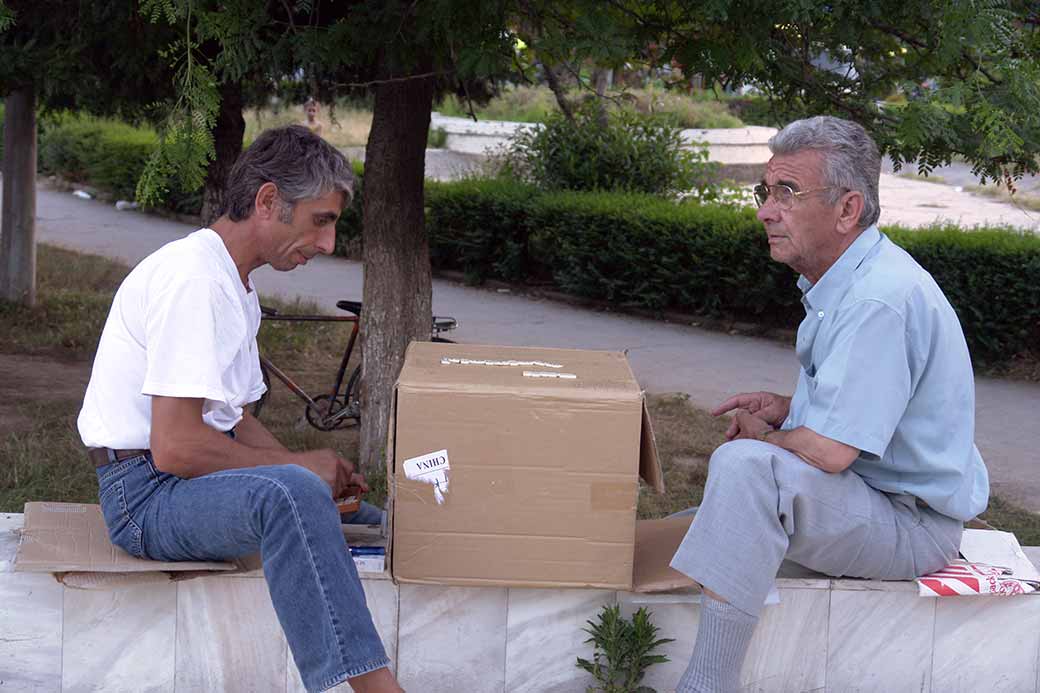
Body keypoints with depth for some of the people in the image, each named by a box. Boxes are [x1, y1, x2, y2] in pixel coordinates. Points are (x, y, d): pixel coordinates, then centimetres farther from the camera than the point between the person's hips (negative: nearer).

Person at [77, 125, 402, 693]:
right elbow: (175, 448, -25)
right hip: (145, 492, -11)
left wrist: (315, 470, 4)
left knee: (375, 522, 12)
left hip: (197, 477, 11)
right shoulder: (193, 278, -19)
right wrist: (299, 467, -14)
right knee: (292, 494, -37)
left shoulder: (236, 289, 15)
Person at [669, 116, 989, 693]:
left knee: (745, 465, -35)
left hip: (912, 528, -11)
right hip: (874, 500, 11)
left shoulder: (879, 301, -27)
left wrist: (764, 437, -9)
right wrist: (788, 409, 5)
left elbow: (829, 450, -31)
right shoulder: (843, 281, 8)